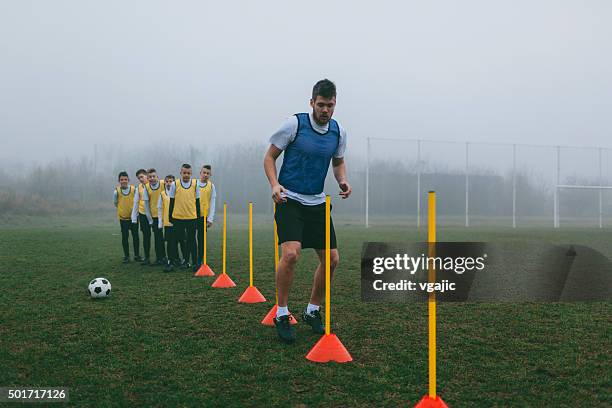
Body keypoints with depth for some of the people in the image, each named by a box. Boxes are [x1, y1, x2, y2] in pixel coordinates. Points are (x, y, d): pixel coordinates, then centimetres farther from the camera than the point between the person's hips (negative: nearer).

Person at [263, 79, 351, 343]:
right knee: (291, 254, -23)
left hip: (317, 203, 6)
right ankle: (281, 315, -6)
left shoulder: (338, 132, 4)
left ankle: (312, 311, 24)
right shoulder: (295, 124, -10)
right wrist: (274, 184, -20)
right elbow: (269, 157, -3)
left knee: (331, 259, 3)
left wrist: (343, 182, -1)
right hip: (289, 200, -6)